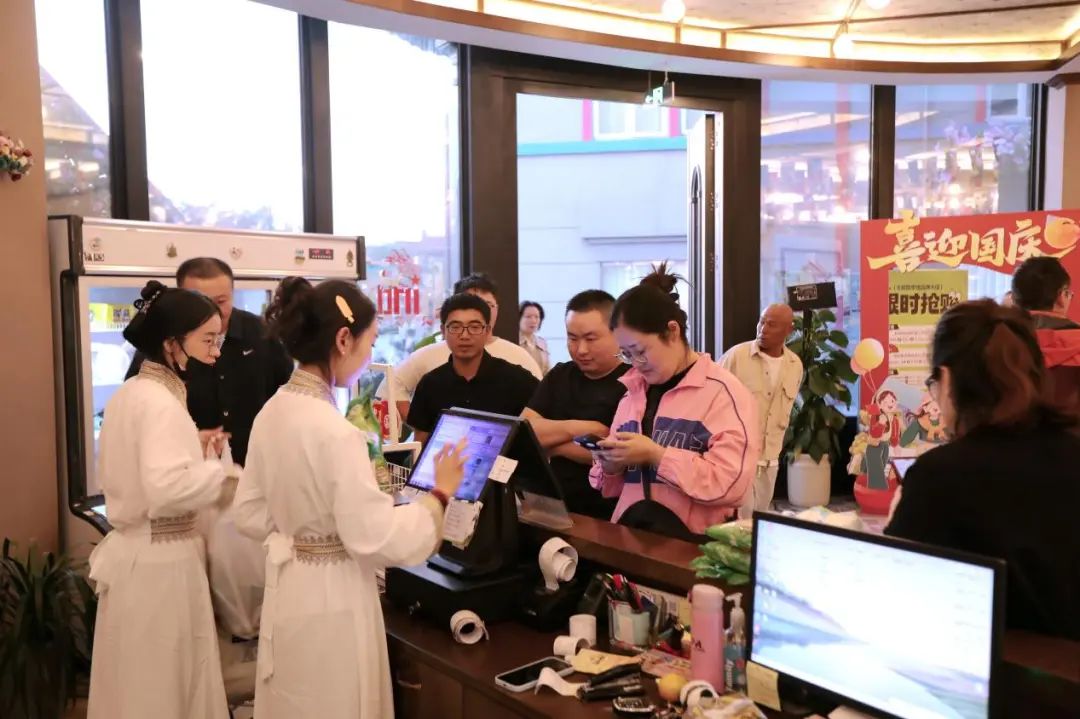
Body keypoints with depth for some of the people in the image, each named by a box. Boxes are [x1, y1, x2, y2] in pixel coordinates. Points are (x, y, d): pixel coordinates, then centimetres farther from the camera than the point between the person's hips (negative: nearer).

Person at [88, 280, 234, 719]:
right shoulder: (160, 403, -20)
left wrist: (193, 449, 12)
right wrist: (222, 472, -18)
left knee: (137, 684, 20)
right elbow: (167, 488, -33)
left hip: (133, 551, 9)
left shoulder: (128, 394, 8)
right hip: (161, 561, -9)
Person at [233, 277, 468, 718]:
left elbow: (250, 514, 8)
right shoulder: (334, 431, -26)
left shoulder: (272, 412, -1)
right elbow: (378, 538, -23)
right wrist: (440, 494, -13)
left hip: (287, 587, 8)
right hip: (331, 599, -8)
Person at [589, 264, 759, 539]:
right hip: (628, 530, 5)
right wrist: (611, 465, 2)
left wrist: (655, 455, -14)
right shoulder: (631, 392, 16)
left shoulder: (723, 392, -4)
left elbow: (730, 483, -15)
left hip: (690, 539, -5)